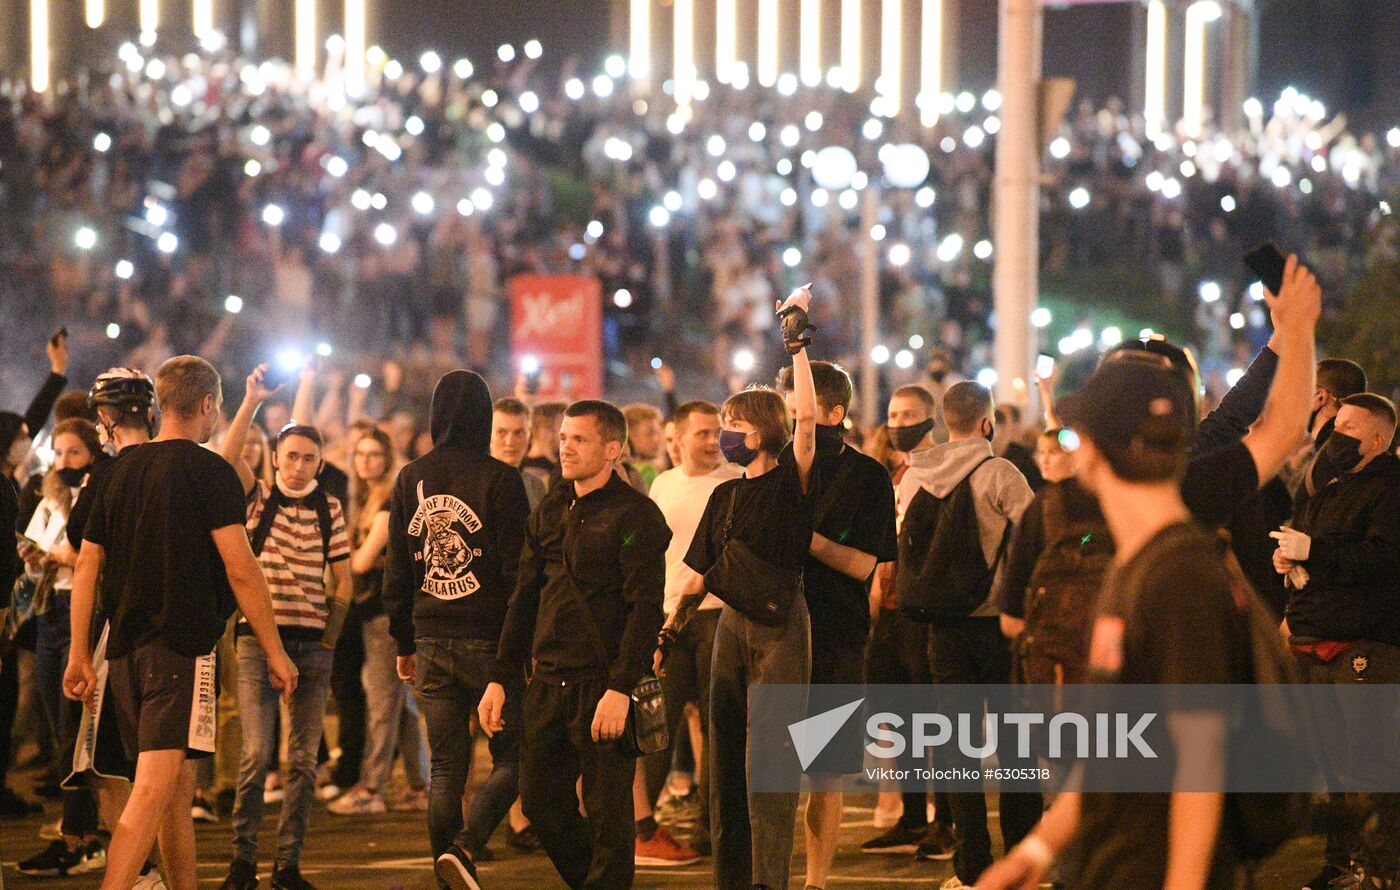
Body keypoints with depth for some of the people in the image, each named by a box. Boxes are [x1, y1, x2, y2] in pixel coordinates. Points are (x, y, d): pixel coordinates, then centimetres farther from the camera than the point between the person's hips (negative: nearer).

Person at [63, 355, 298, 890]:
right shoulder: (209, 471, -5)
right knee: (154, 788, -14)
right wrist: (275, 652, -3)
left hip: (125, 646, 7)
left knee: (179, 787, 17)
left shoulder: (122, 470, 13)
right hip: (181, 645, -7)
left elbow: (86, 566, 12)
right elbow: (240, 570, -9)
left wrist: (80, 655, 15)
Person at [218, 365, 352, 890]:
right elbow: (229, 457, -14)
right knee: (257, 753, -11)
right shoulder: (258, 498, 4)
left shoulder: (329, 509, 10)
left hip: (313, 644, 2)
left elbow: (341, 579, 13)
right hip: (258, 637, -2)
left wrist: (329, 637, 3)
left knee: (303, 759, 2)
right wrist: (253, 402, -21)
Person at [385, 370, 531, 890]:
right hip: (488, 638, -4)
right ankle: (464, 848, -16)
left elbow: (396, 572, 10)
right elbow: (518, 568, -8)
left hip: (432, 642, 4)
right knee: (511, 757, 4)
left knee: (446, 769, 9)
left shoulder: (411, 481, 6)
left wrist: (404, 643, 18)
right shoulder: (499, 480, -8)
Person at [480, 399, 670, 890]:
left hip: (604, 686, -7)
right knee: (541, 804, 9)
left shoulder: (635, 515, -7)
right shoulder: (549, 510, 13)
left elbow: (645, 608, -14)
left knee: (607, 812, -1)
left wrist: (621, 688, -22)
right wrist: (501, 679, 12)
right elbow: (524, 600, 17)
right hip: (549, 680, 7)